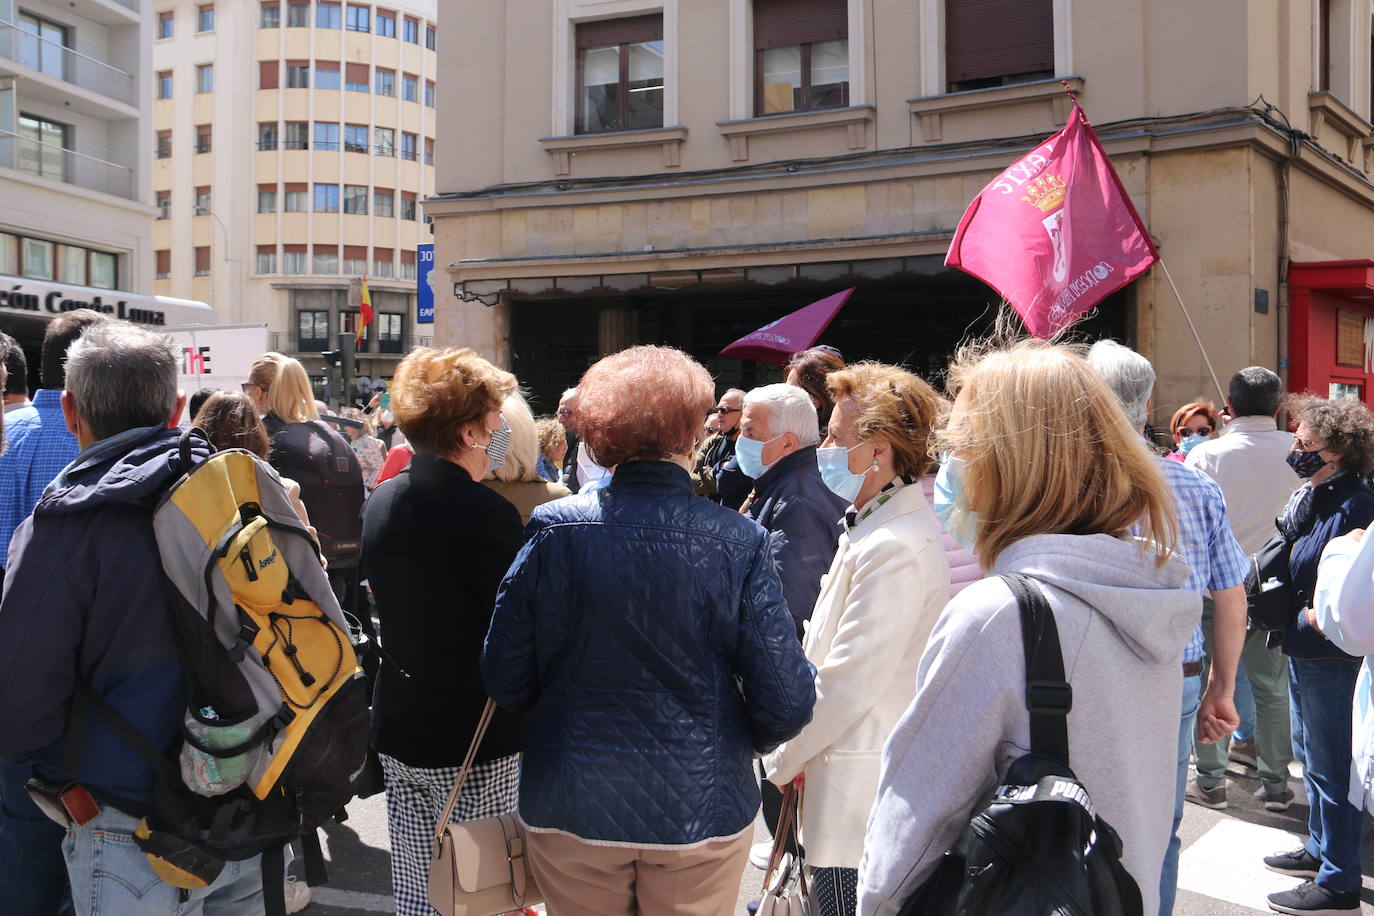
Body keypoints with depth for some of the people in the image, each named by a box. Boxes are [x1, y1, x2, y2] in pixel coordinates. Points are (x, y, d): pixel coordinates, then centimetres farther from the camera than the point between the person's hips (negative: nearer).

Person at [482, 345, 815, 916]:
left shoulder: (554, 530, -13)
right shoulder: (739, 543, -15)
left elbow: (505, 680, -6)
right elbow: (786, 705, -13)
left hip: (570, 811, 1)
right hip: (702, 815, 0)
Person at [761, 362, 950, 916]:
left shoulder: (894, 547, -21)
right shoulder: (875, 525, 11)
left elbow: (850, 682, -21)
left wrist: (783, 761, -7)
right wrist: (796, 752, 14)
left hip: (859, 797, -10)